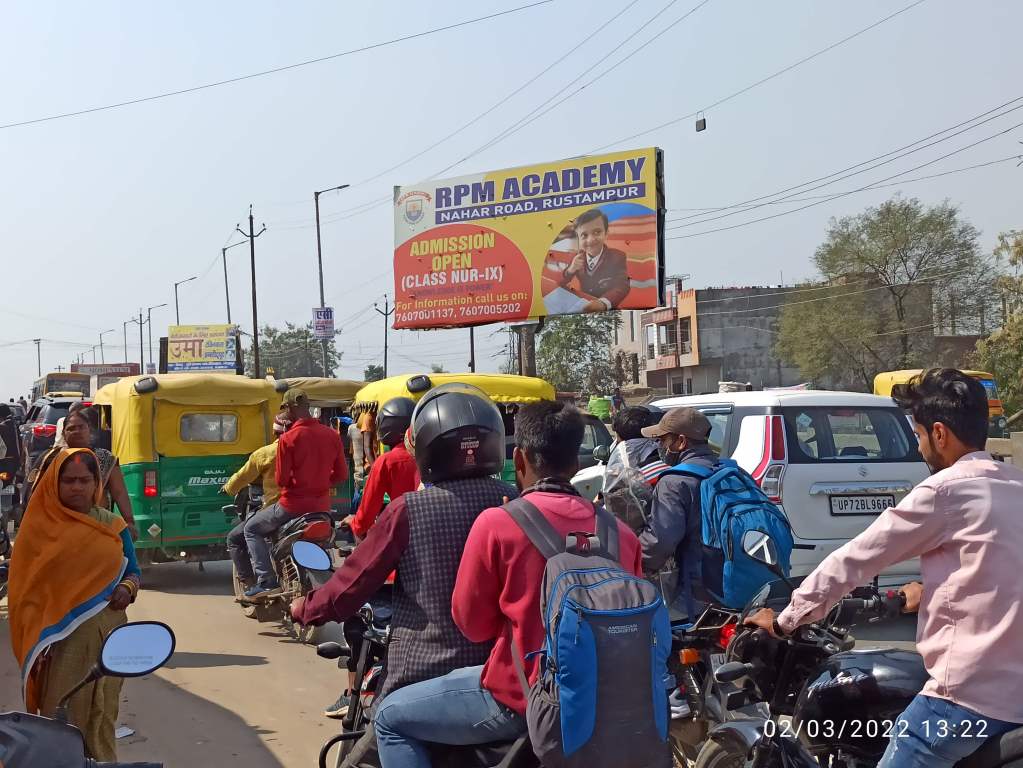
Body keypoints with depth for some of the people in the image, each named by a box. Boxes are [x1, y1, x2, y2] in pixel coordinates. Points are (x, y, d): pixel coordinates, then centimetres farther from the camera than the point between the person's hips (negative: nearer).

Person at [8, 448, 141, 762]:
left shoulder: (112, 525, 4)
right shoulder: (40, 526, -4)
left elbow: (132, 571, 11)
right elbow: (26, 585, -2)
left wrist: (128, 588, -12)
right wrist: (35, 636, -9)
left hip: (107, 631, 3)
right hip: (61, 634, -3)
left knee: (102, 709, 12)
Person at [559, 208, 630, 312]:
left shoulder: (617, 257, -4)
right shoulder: (577, 258, 6)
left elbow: (622, 286, -19)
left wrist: (604, 302, -38)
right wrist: (570, 271, -15)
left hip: (609, 311, -2)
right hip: (582, 309, 2)